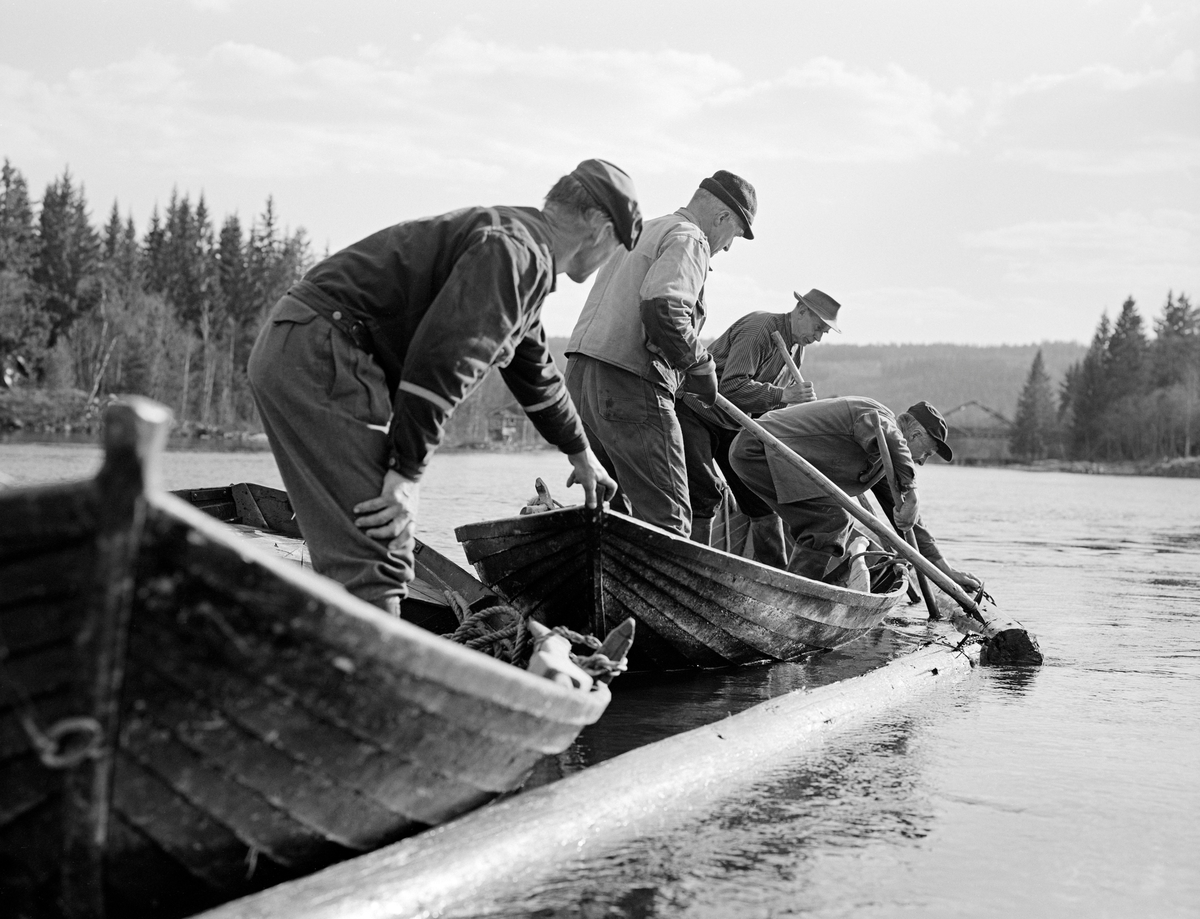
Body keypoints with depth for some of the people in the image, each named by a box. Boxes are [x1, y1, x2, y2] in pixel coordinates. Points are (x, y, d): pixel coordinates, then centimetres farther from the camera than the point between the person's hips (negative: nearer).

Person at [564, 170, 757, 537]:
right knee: (668, 520, -9)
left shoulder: (642, 231, 26)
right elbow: (663, 309, -22)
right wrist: (701, 366, -9)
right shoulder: (687, 239, -5)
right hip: (628, 385, -9)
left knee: (616, 509, 15)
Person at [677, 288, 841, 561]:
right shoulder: (758, 328, -24)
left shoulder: (797, 347, 6)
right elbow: (731, 387, -33)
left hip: (735, 423, 9)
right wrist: (783, 395, -35)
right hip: (697, 413, -9)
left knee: (761, 496, 6)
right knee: (703, 493, -16)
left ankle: (776, 573, 11)